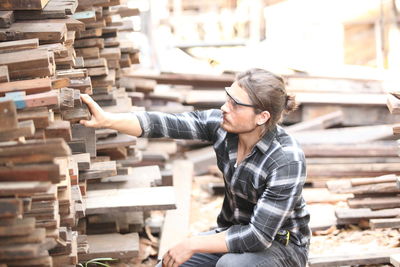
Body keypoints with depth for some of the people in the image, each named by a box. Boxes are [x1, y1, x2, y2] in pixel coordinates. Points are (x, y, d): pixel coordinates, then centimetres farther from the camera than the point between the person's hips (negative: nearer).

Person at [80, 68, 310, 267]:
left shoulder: (287, 160, -29)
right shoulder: (223, 126, -13)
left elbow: (259, 235, -29)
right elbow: (167, 123, -23)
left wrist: (193, 245, -25)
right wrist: (109, 120, -37)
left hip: (281, 245, -6)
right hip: (235, 233, 6)